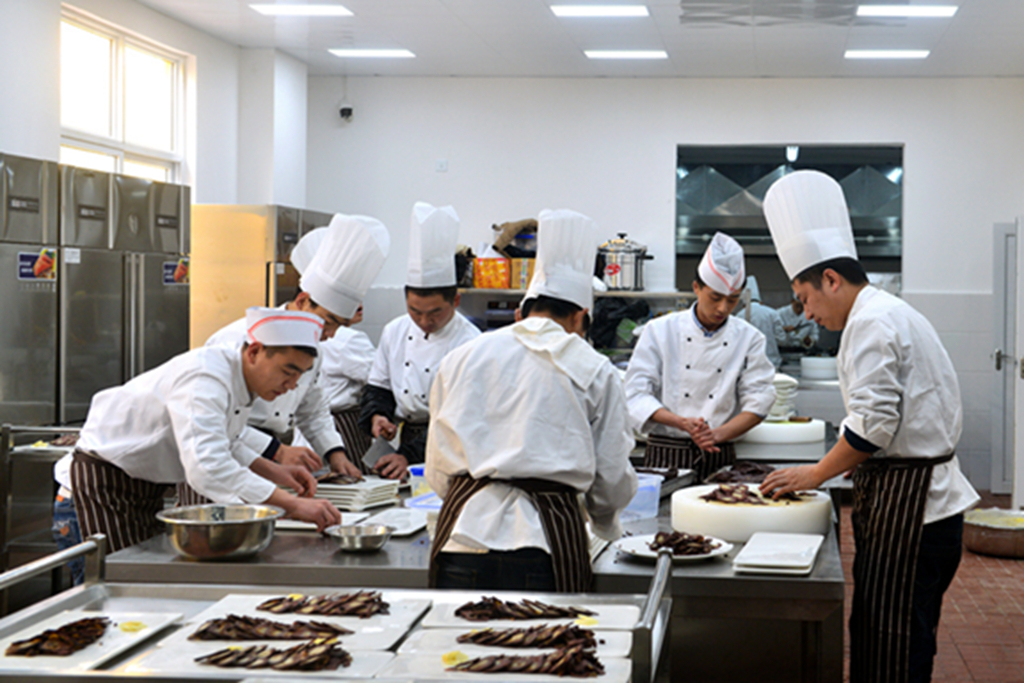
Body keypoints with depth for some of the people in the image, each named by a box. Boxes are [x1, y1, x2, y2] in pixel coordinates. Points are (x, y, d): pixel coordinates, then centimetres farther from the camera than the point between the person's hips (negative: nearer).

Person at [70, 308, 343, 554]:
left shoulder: (239, 378, -3)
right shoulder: (205, 379, -33)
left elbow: (222, 444, 14)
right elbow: (207, 467, -48)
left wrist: (272, 471, -5)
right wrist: (292, 505, -51)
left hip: (150, 487, 9)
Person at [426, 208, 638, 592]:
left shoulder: (461, 358, 12)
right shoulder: (595, 372, 5)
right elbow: (613, 482, 11)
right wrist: (604, 519, 33)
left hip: (463, 536, 3)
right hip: (543, 546, -2)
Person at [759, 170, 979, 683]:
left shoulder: (872, 321, -14)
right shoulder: (889, 313, 19)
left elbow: (872, 423, -21)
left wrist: (816, 474, -9)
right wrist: (829, 471, 18)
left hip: (909, 503, -10)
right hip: (919, 498, 10)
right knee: (875, 635, 13)